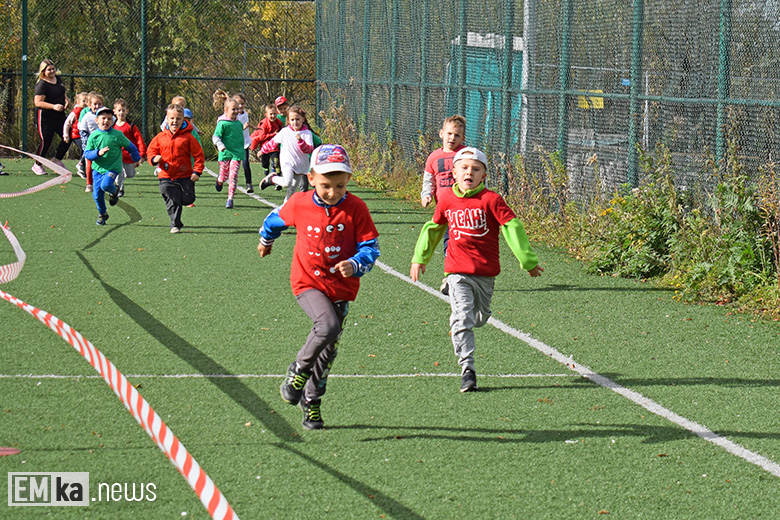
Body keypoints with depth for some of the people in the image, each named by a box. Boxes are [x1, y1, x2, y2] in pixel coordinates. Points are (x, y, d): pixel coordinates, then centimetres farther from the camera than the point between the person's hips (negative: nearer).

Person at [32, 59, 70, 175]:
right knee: (46, 141, -5)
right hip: (45, 117, -8)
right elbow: (38, 102, -21)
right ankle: (37, 165, 14)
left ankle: (57, 160, 22)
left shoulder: (57, 78, 10)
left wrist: (66, 100, 7)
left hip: (59, 115, 8)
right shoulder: (41, 85, -15)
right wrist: (54, 106, -29)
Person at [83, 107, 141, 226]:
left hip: (113, 168, -3)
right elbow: (87, 153, -4)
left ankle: (114, 191, 7)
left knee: (105, 185, -30)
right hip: (97, 168, 3)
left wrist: (137, 159, 22)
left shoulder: (117, 135, -6)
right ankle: (102, 214, 29)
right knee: (97, 195, 3)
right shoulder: (93, 136, -2)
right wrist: (98, 153, -23)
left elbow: (130, 147, 9)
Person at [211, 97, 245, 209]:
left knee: (233, 176, -9)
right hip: (225, 154, -3)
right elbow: (215, 137, -11)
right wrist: (220, 145, -28)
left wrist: (241, 150, 26)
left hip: (237, 154, 3)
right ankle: (219, 181, 44)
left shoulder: (239, 123, 10)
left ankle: (230, 199, -3)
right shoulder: (222, 123, -7)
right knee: (224, 176, 6)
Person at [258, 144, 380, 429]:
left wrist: (355, 264, -29)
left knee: (328, 349, 10)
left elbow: (370, 247, -8)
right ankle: (297, 371, -4)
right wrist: (266, 239, 34)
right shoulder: (299, 204, -8)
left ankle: (311, 399, 32)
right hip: (307, 281, -2)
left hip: (341, 286, 2)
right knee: (328, 326, -28)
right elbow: (276, 219, 15)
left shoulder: (355, 208, -11)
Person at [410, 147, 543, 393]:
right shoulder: (446, 200, 2)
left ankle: (458, 328, 50)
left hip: (486, 273, 0)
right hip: (458, 271, 0)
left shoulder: (491, 200, -9)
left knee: (480, 317, 15)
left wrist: (528, 261, -8)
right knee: (462, 318, -13)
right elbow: (433, 228, 19)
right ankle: (467, 369, -13)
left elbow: (512, 227, -7)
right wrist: (420, 258, 26)